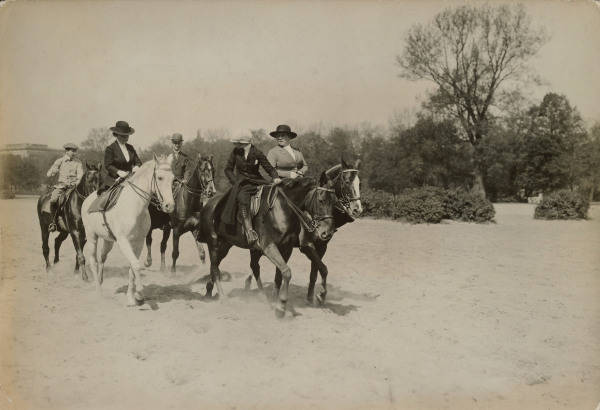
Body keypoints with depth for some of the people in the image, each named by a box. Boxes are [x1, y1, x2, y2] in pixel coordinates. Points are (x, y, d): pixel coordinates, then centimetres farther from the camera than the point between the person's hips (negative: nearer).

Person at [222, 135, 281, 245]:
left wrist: (276, 177, -21)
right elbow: (228, 169, 9)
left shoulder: (257, 153, -4)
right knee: (243, 197, -34)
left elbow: (270, 168, -1)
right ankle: (249, 230, -41)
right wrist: (236, 182, -5)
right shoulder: (236, 152, 1)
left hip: (256, 181, 1)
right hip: (241, 182, -1)